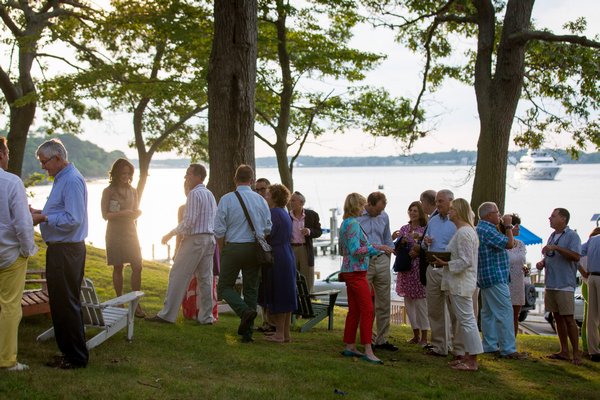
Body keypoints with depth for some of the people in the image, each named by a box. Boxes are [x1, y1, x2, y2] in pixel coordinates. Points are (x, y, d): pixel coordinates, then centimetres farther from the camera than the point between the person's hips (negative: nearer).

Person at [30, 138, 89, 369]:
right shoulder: (61, 179, 15)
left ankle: (76, 358, 5)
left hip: (67, 252, -10)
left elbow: (73, 220, -23)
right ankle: (68, 352, 25)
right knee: (60, 303, 15)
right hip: (59, 250, 10)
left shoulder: (72, 181, -17)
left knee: (66, 304, -4)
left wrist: (43, 218, -17)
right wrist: (41, 212, 10)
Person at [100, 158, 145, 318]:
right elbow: (105, 215, -8)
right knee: (118, 268, 3)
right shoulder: (108, 191, -5)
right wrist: (122, 213, -20)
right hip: (115, 232, -4)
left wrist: (137, 213, -2)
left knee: (137, 267, -4)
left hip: (130, 231, 4)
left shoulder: (132, 191, 9)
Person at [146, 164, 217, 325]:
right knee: (205, 278, 9)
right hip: (210, 239, 8)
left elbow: (189, 221, -19)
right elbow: (216, 220, 17)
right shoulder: (210, 194, 15)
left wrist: (171, 234, -9)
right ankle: (206, 316, 10)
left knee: (178, 276, -3)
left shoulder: (194, 194, -12)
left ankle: (167, 314, -1)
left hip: (194, 239, -8)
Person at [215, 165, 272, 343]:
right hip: (255, 248, 3)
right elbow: (267, 229, 7)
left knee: (225, 286, 9)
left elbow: (219, 231, -6)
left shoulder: (227, 199, -7)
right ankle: (247, 331, 12)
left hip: (233, 248, -3)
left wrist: (222, 251, 8)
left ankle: (245, 311, -16)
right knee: (251, 289, 11)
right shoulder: (261, 200, 3)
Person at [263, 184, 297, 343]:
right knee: (286, 295, 11)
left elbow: (267, 235, -20)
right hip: (288, 257, 9)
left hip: (277, 259, -9)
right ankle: (286, 333, 17)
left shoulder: (274, 213, -13)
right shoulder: (284, 213, 15)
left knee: (278, 296, -3)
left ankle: (279, 334, 2)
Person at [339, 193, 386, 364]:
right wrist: (375, 247, -19)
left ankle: (350, 347, 15)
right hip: (356, 272, -10)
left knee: (354, 310, 12)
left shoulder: (345, 223, 15)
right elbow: (355, 250, -21)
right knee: (367, 310, -10)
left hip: (350, 271, 10)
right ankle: (368, 351, -11)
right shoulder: (353, 224, -14)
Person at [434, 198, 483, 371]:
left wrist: (445, 264, -16)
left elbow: (466, 261, -22)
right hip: (459, 283, 11)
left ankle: (472, 361, -1)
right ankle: (467, 356, 22)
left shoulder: (463, 232, -17)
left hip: (461, 283, -11)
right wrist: (445, 261, 12)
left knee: (466, 319, -6)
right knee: (463, 319, 15)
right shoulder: (465, 230, 15)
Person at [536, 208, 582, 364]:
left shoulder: (572, 236, -6)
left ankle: (576, 353, 0)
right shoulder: (552, 236, 17)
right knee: (557, 317, 10)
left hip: (565, 285, -8)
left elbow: (576, 256, -19)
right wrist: (542, 262, 5)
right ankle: (564, 352, 16)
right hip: (550, 284, 8)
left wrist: (556, 248, -22)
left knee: (568, 318, -7)